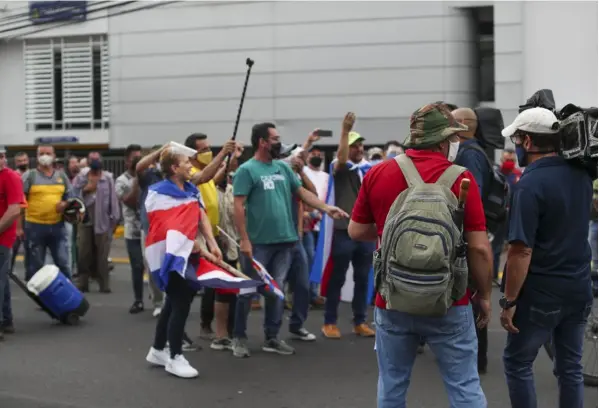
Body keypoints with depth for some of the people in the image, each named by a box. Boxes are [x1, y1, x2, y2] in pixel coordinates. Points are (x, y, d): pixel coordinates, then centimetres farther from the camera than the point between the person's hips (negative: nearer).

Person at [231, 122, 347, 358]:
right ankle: (239, 338, 16)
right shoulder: (247, 170, -8)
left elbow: (302, 192, 14)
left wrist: (327, 208, 1)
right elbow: (239, 207, -12)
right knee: (248, 290, 3)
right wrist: (244, 240, -16)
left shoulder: (283, 167, 11)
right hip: (258, 242, -6)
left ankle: (271, 338, 22)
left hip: (284, 240, 6)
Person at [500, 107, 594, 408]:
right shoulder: (581, 175, 4)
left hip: (542, 293, -7)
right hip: (579, 287, 7)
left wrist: (509, 301, -16)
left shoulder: (530, 185, -19)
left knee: (517, 363, 8)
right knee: (571, 365, 14)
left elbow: (522, 250, -22)